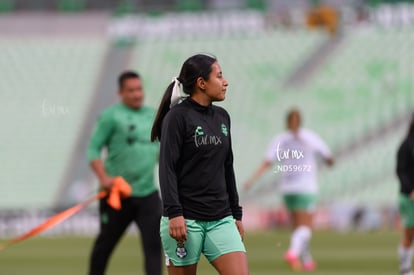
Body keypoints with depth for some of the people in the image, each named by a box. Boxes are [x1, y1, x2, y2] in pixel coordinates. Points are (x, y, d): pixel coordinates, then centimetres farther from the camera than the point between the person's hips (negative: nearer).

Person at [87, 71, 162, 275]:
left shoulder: (154, 116, 11)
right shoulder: (111, 116, -5)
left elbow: (161, 149, 23)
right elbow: (93, 149, -8)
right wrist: (103, 177, -20)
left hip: (147, 193, 4)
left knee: (153, 243, -10)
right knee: (106, 242, 10)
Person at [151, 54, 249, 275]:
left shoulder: (222, 117, 13)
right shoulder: (177, 117, -6)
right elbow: (167, 168, -12)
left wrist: (236, 213, 19)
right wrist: (174, 213, -21)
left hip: (221, 219, 6)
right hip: (185, 219, -6)